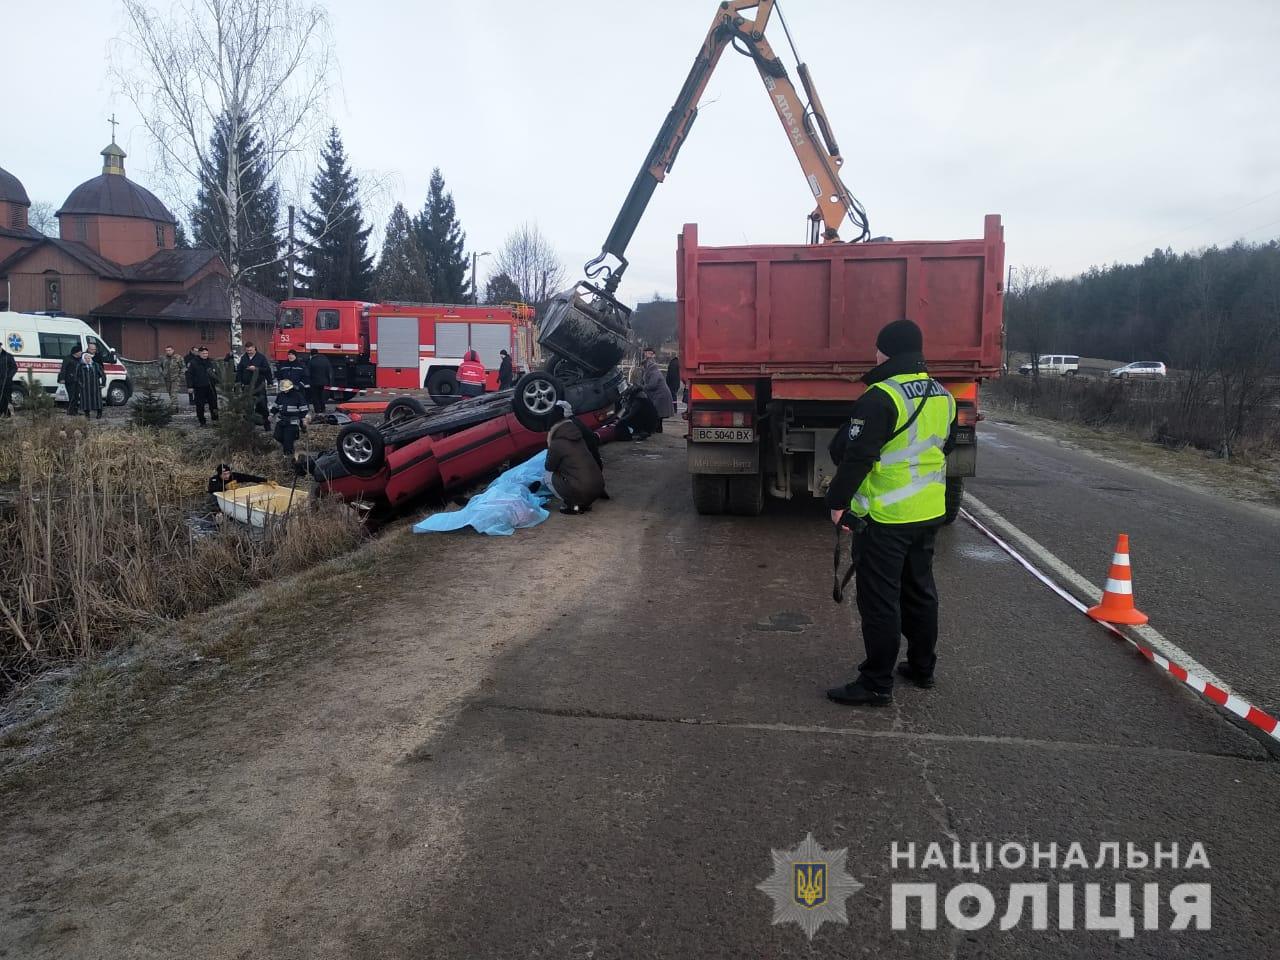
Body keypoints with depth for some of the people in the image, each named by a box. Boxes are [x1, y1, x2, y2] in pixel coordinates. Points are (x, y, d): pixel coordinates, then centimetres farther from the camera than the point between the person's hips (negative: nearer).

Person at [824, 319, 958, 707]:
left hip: (885, 517, -8)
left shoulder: (881, 397, -18)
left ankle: (877, 684, 6)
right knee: (919, 589, 20)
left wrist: (838, 501, -10)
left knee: (879, 599, 0)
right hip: (929, 513, 8)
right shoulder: (942, 396, 9)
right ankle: (922, 667, 33)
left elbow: (857, 457, -20)